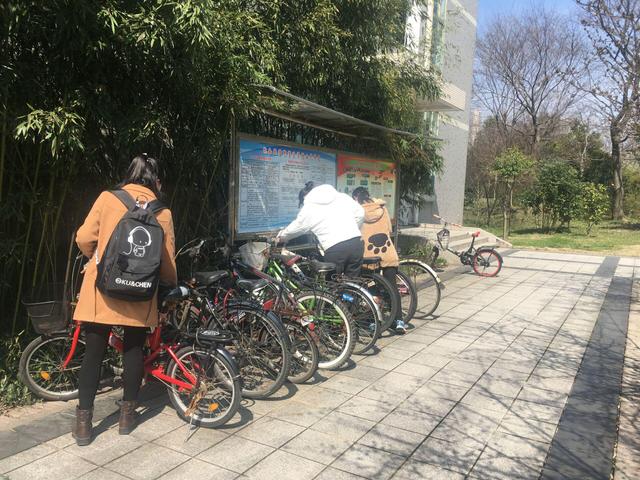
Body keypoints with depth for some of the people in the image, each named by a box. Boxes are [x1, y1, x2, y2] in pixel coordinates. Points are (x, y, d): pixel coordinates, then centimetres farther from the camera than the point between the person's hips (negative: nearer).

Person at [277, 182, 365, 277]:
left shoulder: (308, 209, 7)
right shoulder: (342, 196, 15)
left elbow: (296, 227, 20)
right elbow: (360, 213, 13)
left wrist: (281, 236, 38)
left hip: (335, 249, -4)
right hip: (356, 242, 4)